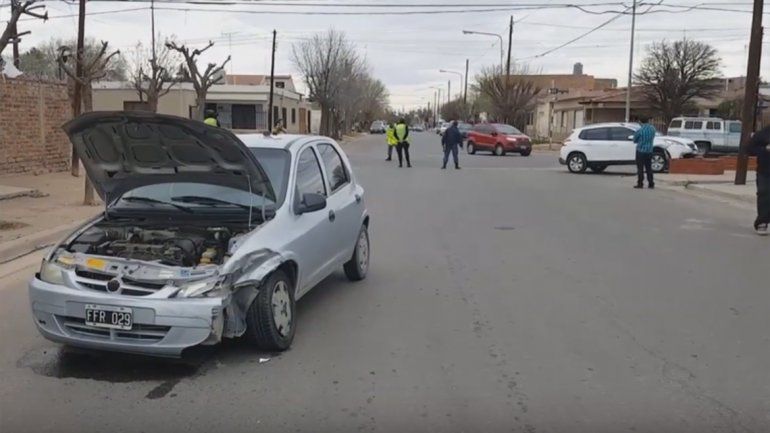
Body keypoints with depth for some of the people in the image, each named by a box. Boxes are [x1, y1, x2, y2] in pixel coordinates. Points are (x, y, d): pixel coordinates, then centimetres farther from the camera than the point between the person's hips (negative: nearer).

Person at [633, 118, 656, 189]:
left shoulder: (639, 131, -15)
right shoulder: (653, 129, -1)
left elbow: (635, 140, -1)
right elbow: (653, 138, 14)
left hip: (640, 151, -4)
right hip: (649, 151, 5)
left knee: (640, 168, 0)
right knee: (649, 168, 11)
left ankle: (640, 184, 0)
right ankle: (651, 184, 12)